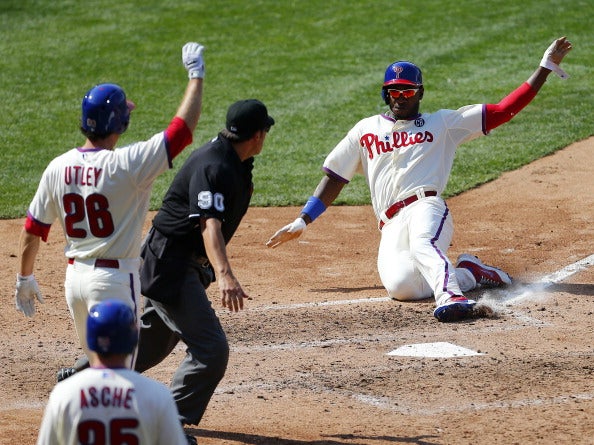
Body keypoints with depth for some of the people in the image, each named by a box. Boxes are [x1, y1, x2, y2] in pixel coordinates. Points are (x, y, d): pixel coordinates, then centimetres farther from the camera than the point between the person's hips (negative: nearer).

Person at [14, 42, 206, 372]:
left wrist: (24, 278, 21)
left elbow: (32, 229, 8)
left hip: (75, 276, 7)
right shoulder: (127, 164, -17)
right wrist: (196, 75, -3)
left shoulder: (58, 167, 0)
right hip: (115, 280, -7)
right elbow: (184, 127, -15)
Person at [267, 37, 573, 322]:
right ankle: (469, 274, -10)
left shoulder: (442, 123, 18)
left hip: (426, 206, -2)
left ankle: (451, 298, -59)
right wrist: (303, 221, 19)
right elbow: (334, 177, 27)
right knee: (400, 286, -29)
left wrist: (545, 68, 8)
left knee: (422, 244, -41)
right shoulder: (366, 130, 26)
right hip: (391, 225, 2)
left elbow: (503, 110, 13)